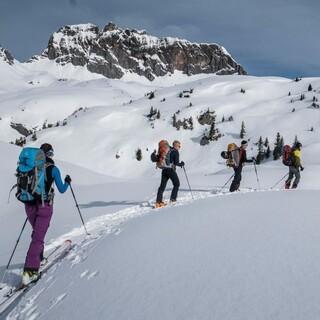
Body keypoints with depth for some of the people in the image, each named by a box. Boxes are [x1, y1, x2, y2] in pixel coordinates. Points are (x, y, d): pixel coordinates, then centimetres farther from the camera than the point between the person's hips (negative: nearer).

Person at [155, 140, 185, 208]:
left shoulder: (166, 151, 13)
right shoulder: (175, 152, -7)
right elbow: (176, 163, -12)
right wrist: (181, 164, 6)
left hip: (164, 170, 7)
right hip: (171, 170, -6)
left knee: (162, 185, 6)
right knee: (176, 184, 10)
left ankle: (158, 201, 1)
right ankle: (173, 199, 3)